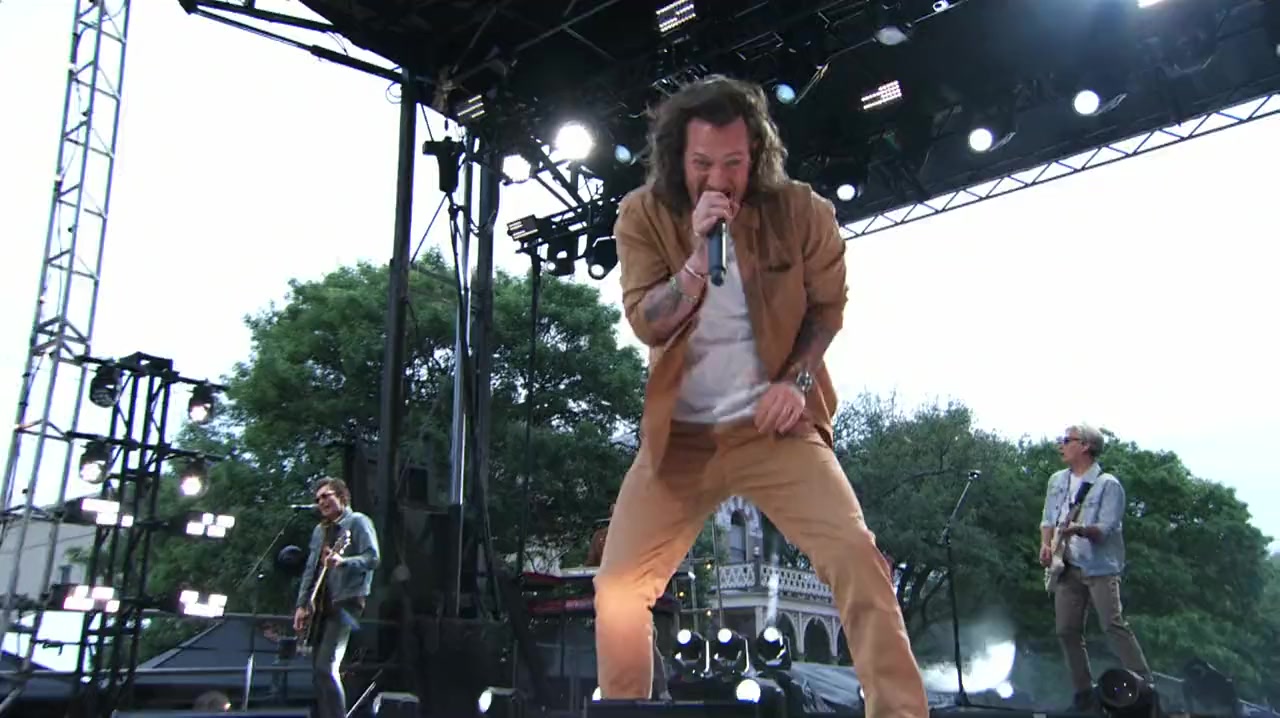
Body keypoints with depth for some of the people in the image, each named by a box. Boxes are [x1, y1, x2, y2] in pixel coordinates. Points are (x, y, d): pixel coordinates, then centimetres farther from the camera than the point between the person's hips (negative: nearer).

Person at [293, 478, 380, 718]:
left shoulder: (358, 522, -3)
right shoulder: (319, 530, 19)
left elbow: (372, 558, -15)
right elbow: (310, 570, 18)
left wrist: (343, 561, -32)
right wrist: (302, 605, 8)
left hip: (345, 601, -8)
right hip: (320, 605, 8)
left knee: (326, 666, -16)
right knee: (317, 667, 8)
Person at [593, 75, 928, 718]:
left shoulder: (801, 212, -7)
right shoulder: (643, 215, -5)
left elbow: (827, 307, 6)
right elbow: (647, 323, -10)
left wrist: (798, 380, -10)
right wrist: (697, 258, -25)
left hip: (774, 424, -1)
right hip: (680, 432, 2)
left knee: (856, 556, -18)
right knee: (618, 589, -2)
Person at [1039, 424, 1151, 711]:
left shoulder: (1108, 485, -7)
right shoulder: (1057, 480, 12)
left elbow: (1105, 530, -15)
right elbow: (1048, 520, 17)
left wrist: (1079, 530, -34)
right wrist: (1046, 545, -2)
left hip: (1100, 567, -6)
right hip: (1067, 567, 6)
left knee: (1113, 625, -14)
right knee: (1067, 630, 3)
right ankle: (1084, 693, 14)